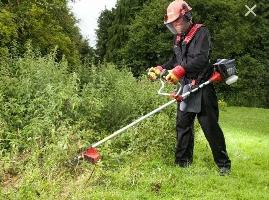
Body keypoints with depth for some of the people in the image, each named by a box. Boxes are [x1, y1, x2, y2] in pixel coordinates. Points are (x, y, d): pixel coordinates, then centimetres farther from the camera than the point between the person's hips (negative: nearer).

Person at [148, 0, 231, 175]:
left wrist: (180, 70, -37)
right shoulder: (179, 37, 15)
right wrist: (160, 69, 6)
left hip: (202, 88, -8)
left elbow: (202, 59, -26)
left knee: (210, 127, -3)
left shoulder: (201, 32, -11)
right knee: (183, 125, 10)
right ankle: (182, 163, 20)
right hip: (185, 88, 8)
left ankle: (224, 164, 10)